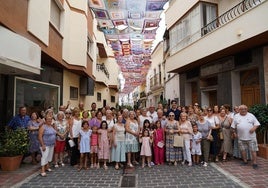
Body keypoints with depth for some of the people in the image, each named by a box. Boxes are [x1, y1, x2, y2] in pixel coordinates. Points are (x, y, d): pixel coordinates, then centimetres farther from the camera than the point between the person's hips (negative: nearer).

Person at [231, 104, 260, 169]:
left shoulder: (251, 115, 3)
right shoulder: (236, 116, 6)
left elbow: (257, 123, 1)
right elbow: (233, 126, 9)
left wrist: (254, 128, -16)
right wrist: (234, 133, 5)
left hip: (251, 137, -2)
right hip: (241, 137, 2)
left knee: (253, 150, -1)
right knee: (242, 149, 10)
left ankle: (254, 163, 7)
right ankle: (245, 161, 24)